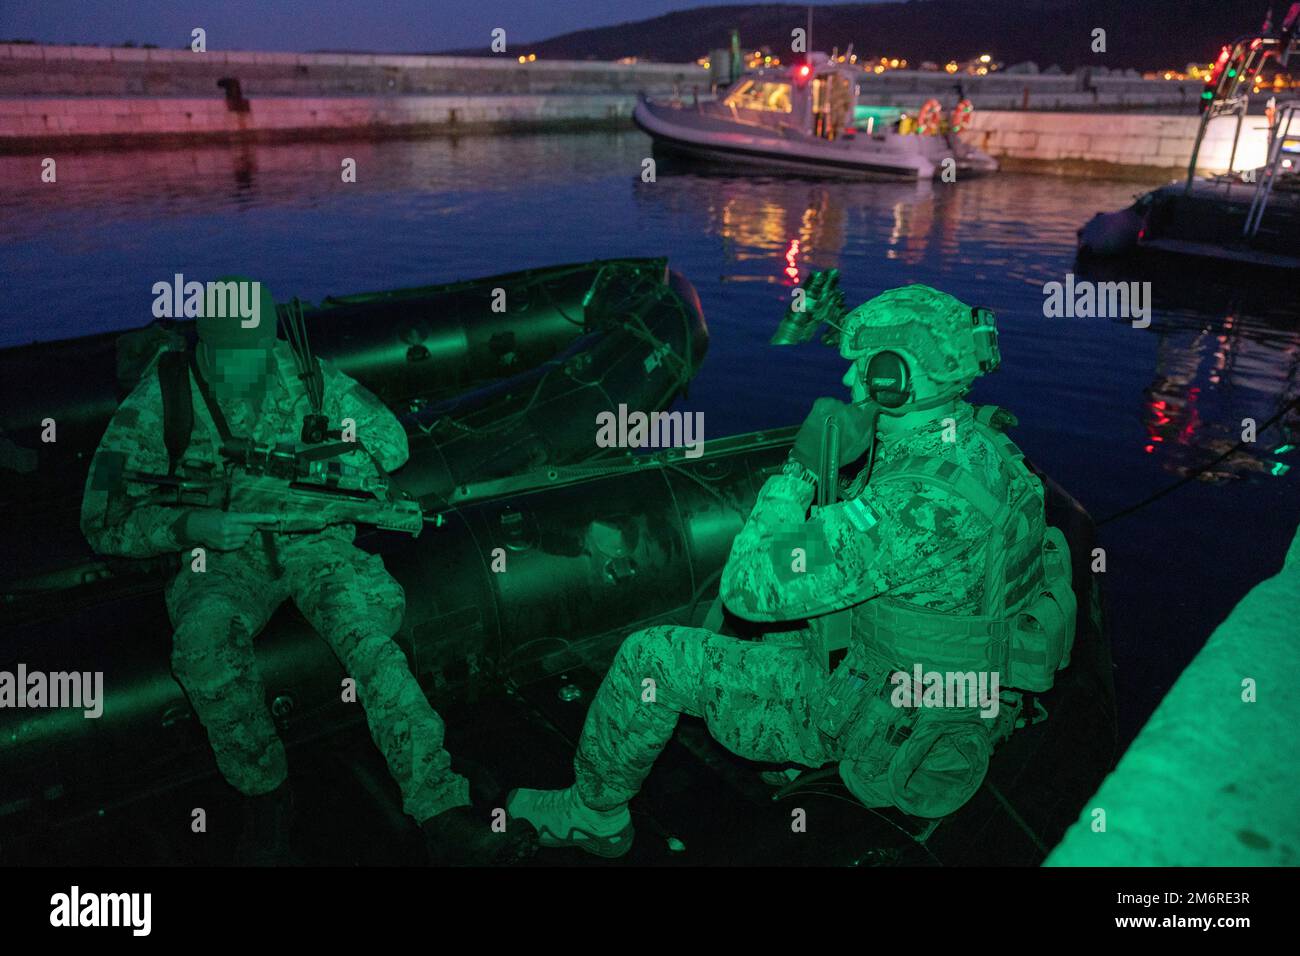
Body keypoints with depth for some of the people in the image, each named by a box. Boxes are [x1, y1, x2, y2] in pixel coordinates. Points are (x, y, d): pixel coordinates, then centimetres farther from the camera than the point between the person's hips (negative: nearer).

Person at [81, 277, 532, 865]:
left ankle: (445, 819, -30)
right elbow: (104, 520, -7)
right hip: (224, 557, 0)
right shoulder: (160, 399, -6)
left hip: (312, 541, 1)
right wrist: (193, 525, -25)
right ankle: (265, 797, -11)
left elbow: (389, 439, 5)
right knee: (205, 642, -34)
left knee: (367, 627, -29)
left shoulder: (303, 374, -1)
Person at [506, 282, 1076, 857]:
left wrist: (802, 469, -24)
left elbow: (747, 588, -32)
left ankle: (594, 815, 18)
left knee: (650, 658, -8)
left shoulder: (913, 503, -35)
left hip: (884, 735, -9)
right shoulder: (984, 447, -5)